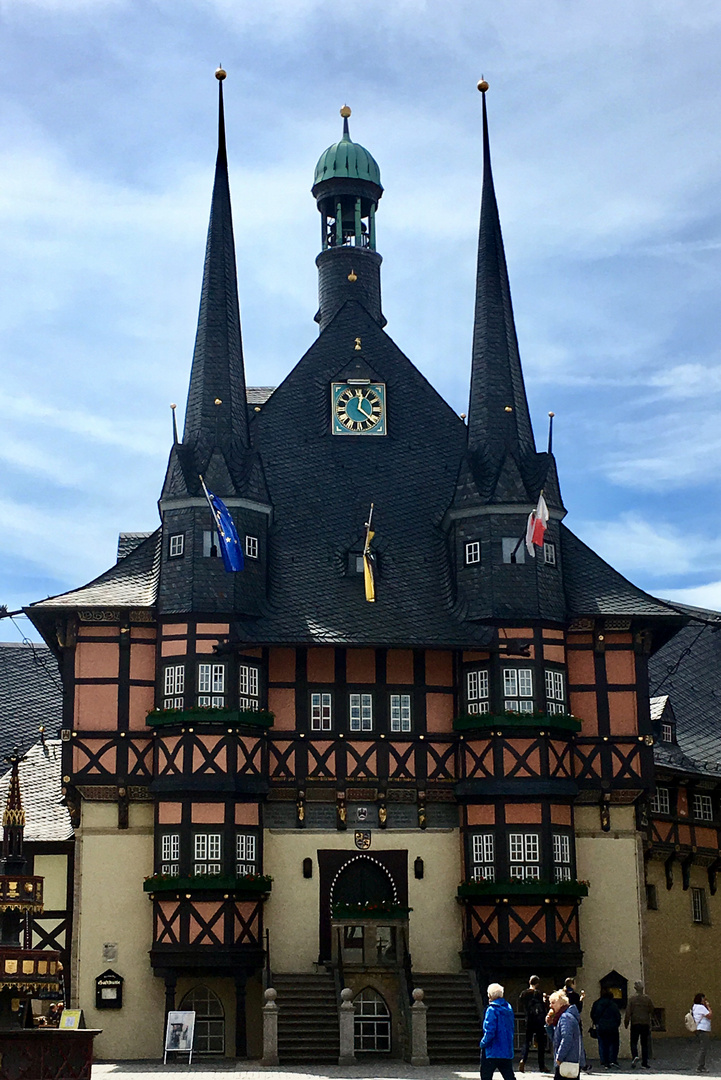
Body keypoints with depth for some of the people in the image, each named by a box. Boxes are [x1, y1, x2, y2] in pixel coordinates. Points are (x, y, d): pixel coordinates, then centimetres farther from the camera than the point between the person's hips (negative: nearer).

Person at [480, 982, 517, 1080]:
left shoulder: (492, 1010, -17)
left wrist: (483, 1043, -7)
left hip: (493, 1051, -7)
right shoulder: (509, 1008, 6)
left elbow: (490, 1031, -21)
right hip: (507, 1051, 7)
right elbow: (512, 1028, 15)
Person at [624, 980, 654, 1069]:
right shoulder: (647, 998, 1)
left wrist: (626, 1023, 3)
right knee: (644, 1044, 8)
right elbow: (652, 1011, 7)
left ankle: (635, 1056, -22)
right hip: (645, 1023, 2)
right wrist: (651, 1019, 24)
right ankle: (644, 1063, 5)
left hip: (635, 1023, -2)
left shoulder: (632, 999, -4)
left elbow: (628, 1012, -5)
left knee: (633, 1042, 5)